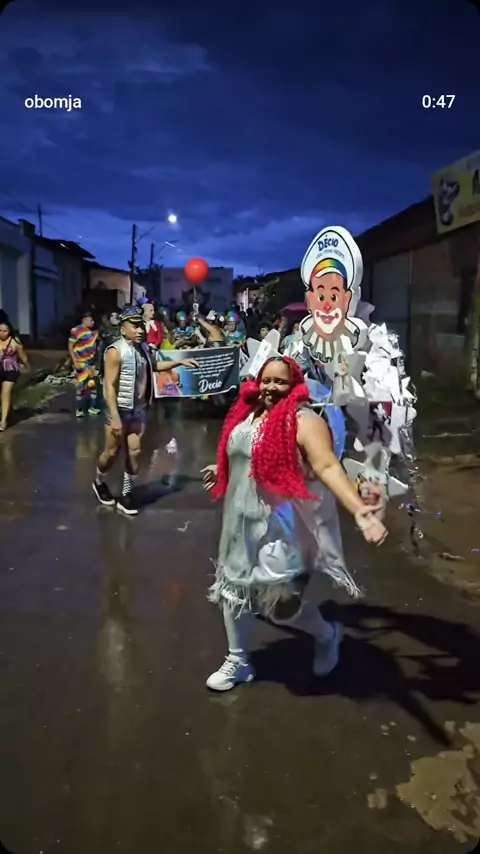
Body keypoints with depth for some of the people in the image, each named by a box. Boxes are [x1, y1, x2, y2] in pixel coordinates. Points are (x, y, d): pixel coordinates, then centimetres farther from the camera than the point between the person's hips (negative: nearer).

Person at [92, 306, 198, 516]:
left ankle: (126, 494, 17)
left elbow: (153, 366, 27)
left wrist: (179, 362, 19)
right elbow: (109, 386, -21)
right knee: (112, 452, 7)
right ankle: (99, 482, 34)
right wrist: (114, 417, -25)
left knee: (134, 452, 6)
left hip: (139, 408, 6)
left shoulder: (143, 347, 5)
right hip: (120, 409, -6)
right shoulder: (116, 351, -18)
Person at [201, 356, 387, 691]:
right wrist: (222, 471, 40)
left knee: (281, 604, -3)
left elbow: (328, 467, -28)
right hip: (242, 522, 7)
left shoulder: (304, 421, -17)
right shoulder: (248, 415, 5)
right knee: (233, 589, 15)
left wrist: (358, 508, -43)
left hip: (281, 526, -7)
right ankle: (238, 662, 37)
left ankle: (327, 635, 30)